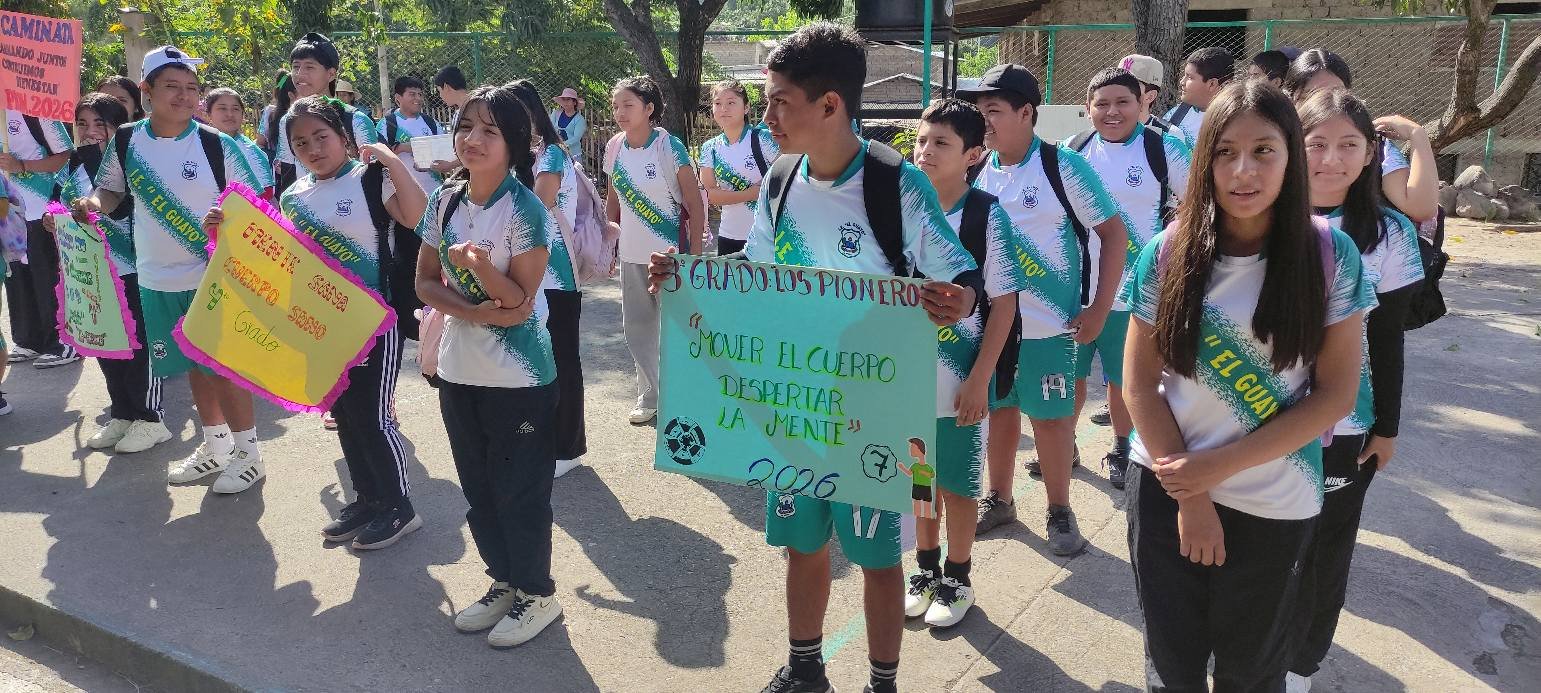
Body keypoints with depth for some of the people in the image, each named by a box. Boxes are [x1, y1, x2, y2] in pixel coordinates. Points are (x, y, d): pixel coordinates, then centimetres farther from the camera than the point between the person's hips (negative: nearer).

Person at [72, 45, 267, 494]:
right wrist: (92, 202, -10)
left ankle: (247, 452, 14)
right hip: (157, 279, 4)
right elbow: (111, 190, 12)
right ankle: (215, 446, 31)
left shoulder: (216, 144, -9)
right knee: (195, 364, 15)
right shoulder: (125, 142, 0)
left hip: (213, 276, -4)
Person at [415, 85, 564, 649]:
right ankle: (504, 581, 35)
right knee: (477, 486, 17)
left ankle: (537, 593, 24)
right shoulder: (444, 201, 1)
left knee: (519, 488, 5)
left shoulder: (525, 210, -15)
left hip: (518, 375, -6)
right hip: (458, 368, 6)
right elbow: (425, 281, 3)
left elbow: (521, 304, -15)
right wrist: (474, 311, -14)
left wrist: (480, 265, -32)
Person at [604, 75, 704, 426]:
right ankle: (649, 397, 31)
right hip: (631, 253, 6)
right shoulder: (614, 148, 3)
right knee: (636, 329, 14)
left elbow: (695, 204, -12)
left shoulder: (669, 147, -13)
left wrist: (695, 253, -16)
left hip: (668, 253, -6)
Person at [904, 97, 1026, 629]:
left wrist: (979, 378, -13)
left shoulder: (986, 215, -10)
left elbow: (1004, 303, -9)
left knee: (956, 485, 9)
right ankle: (926, 569, 35)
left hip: (959, 381, -4)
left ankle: (956, 580, 28)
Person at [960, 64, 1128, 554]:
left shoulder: (1063, 167, -10)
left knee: (1050, 417, 4)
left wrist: (1098, 310, -10)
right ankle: (999, 500, 30)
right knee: (999, 410, 14)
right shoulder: (977, 171, 2)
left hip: (1049, 324, -4)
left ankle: (1059, 512, 21)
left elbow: (1114, 234, -6)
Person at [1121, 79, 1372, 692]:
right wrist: (1190, 499, -9)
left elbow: (1335, 393, -7)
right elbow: (1139, 382, -4)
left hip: (1273, 505, 0)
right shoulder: (1169, 254, -6)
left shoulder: (1331, 257, -7)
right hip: (1167, 492, 0)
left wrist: (1220, 466, -15)